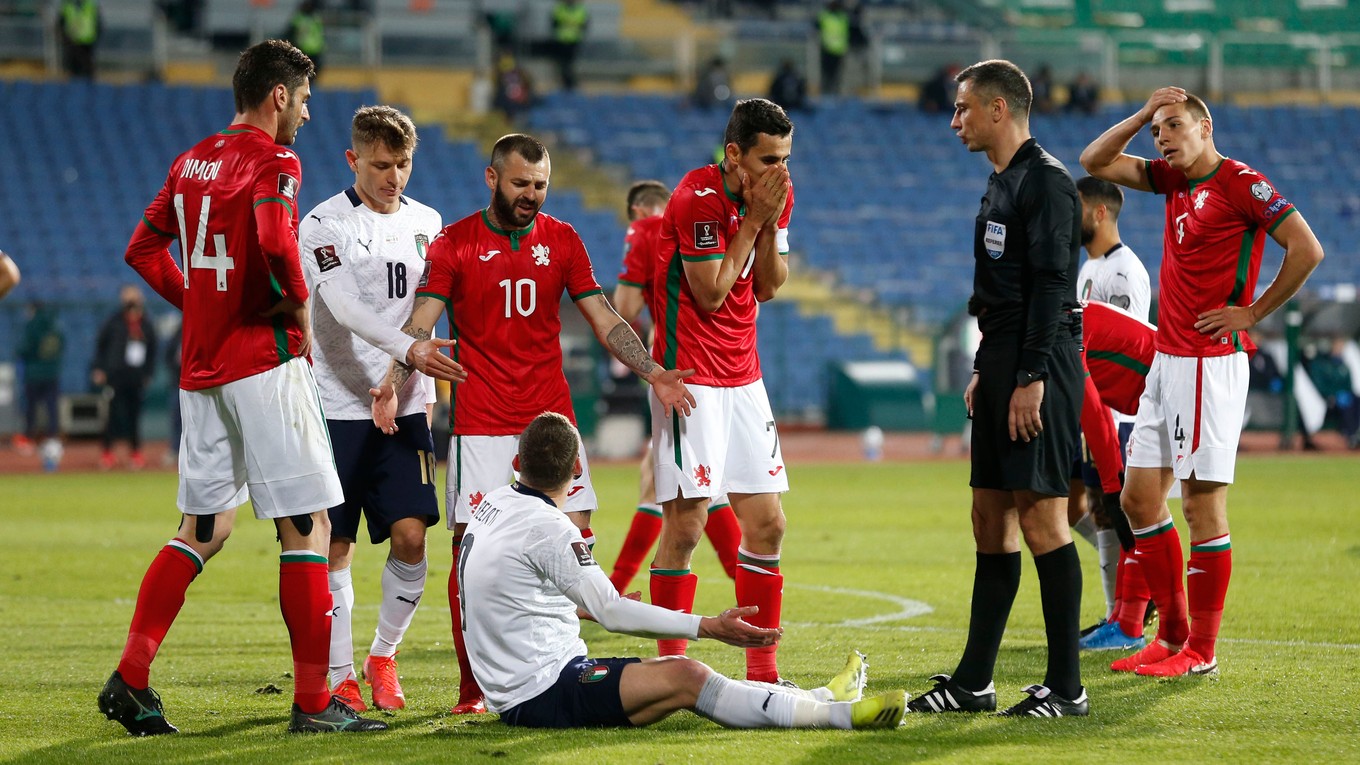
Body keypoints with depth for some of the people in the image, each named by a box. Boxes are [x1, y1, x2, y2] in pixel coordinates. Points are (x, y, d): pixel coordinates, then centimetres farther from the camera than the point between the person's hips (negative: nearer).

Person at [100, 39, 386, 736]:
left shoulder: (192, 161, 13)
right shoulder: (272, 160, -10)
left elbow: (143, 249, 19)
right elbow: (275, 244, -28)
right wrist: (300, 311, -12)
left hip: (201, 368, 8)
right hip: (264, 362, -8)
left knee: (202, 529, 14)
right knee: (306, 527, -3)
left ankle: (130, 679, 6)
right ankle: (312, 702, -4)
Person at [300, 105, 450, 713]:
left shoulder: (425, 223, 12)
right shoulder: (323, 224, -5)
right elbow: (344, 307, -19)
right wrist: (409, 346, -30)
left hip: (404, 406, 4)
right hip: (338, 406, -4)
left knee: (410, 536, -7)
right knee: (335, 546, -1)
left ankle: (383, 657, 12)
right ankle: (340, 676, 7)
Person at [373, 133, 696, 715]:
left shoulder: (562, 241, 9)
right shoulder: (453, 245, 0)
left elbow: (603, 319, 8)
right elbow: (420, 323, -7)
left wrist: (652, 372, -6)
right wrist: (392, 381, -24)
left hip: (552, 416, 3)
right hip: (479, 423, -3)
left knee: (573, 537, -4)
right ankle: (471, 689, 1)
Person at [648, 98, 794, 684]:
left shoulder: (777, 193, 6)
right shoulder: (697, 199, -16)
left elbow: (768, 287, 7)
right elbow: (709, 293, -15)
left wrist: (770, 221, -8)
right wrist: (754, 219, -15)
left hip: (743, 378, 7)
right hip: (690, 379, -7)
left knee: (767, 524, 5)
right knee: (686, 525, -9)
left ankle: (762, 670, 11)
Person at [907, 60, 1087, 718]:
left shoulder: (1045, 180, -11)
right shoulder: (1002, 183, 19)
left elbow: (1050, 284, -18)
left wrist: (1030, 377, -22)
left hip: (1041, 366, -10)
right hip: (1003, 366, 10)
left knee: (1040, 515, -10)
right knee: (991, 515, 10)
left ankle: (1066, 687, -8)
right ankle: (972, 682, 14)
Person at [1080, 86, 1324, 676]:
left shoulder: (1241, 184, -10)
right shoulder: (1173, 180, 14)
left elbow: (1307, 250, -15)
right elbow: (1095, 162, 21)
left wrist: (1251, 314, -10)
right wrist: (1142, 115, 7)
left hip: (1211, 362, -9)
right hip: (1166, 361, 9)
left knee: (1202, 503, -5)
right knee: (1139, 497, 9)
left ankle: (1201, 650, 1)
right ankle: (1172, 633, 17)